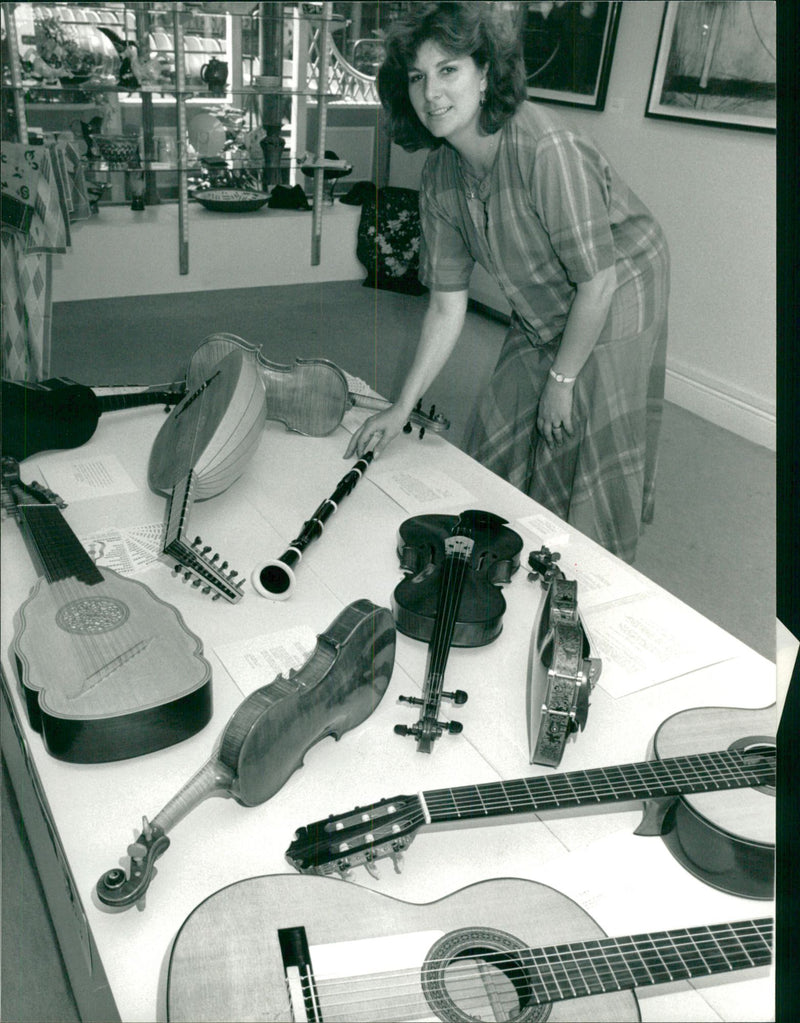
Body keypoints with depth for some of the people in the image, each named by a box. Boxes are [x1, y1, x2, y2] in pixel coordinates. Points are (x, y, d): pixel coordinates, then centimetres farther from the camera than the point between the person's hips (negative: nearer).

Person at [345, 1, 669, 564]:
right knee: (502, 441, 13)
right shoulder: (440, 175, -10)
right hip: (542, 316, 7)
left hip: (617, 303, -6)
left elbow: (598, 283, -25)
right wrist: (403, 406, -9)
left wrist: (562, 379, -16)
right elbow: (446, 306, -6)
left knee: (590, 468, 0)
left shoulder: (547, 149, -31)